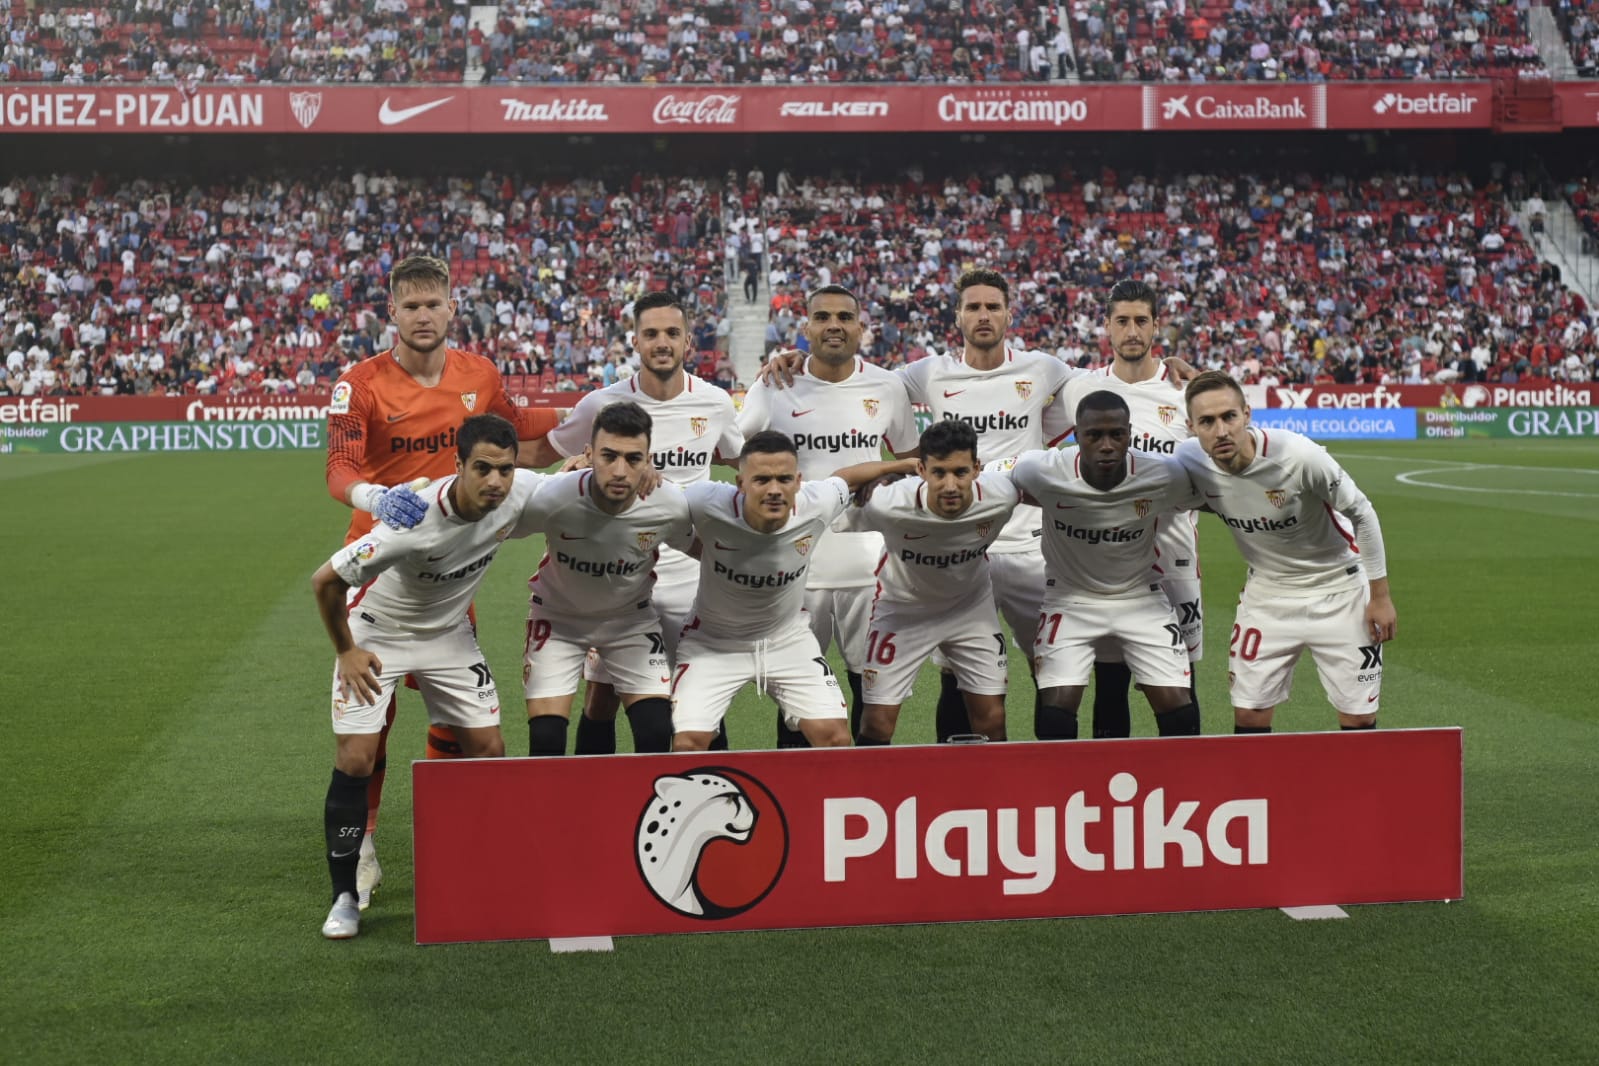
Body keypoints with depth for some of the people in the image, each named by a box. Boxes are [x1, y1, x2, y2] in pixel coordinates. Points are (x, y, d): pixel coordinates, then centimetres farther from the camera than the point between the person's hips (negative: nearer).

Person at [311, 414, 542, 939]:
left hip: (449, 633, 5)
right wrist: (346, 651, -14)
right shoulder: (415, 522, -37)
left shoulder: (523, 493, -23)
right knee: (355, 759, -11)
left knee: (488, 749, -2)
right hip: (375, 633, -4)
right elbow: (325, 580, -25)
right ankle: (344, 897, 5)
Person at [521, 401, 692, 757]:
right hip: (558, 617, -1)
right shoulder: (551, 499, -32)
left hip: (632, 618, 2)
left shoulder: (671, 505, -25)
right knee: (545, 739, -12)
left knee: (656, 734, -9)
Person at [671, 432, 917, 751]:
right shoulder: (708, 504, -30)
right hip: (713, 640, -2)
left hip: (789, 638, 2)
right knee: (688, 743, -15)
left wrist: (908, 465, 10)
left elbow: (846, 477, 2)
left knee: (834, 736, -6)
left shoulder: (816, 505, -22)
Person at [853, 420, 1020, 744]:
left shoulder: (1001, 494, -28)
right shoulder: (888, 505, -37)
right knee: (877, 724, -4)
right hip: (903, 609, -2)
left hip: (971, 606, 2)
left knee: (992, 720, 2)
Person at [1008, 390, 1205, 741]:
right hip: (1070, 598, -1)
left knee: (1178, 706, -7)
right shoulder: (1043, 472, -24)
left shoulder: (1165, 475, -22)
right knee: (1055, 706, -14)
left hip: (1141, 597, 1)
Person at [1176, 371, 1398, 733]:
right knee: (1249, 716, -1)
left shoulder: (1300, 455, -29)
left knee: (1359, 719, 0)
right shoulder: (1190, 461, -18)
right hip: (1266, 591, 3)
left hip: (1337, 588, -3)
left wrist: (1380, 596, -8)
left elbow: (1361, 513, -14)